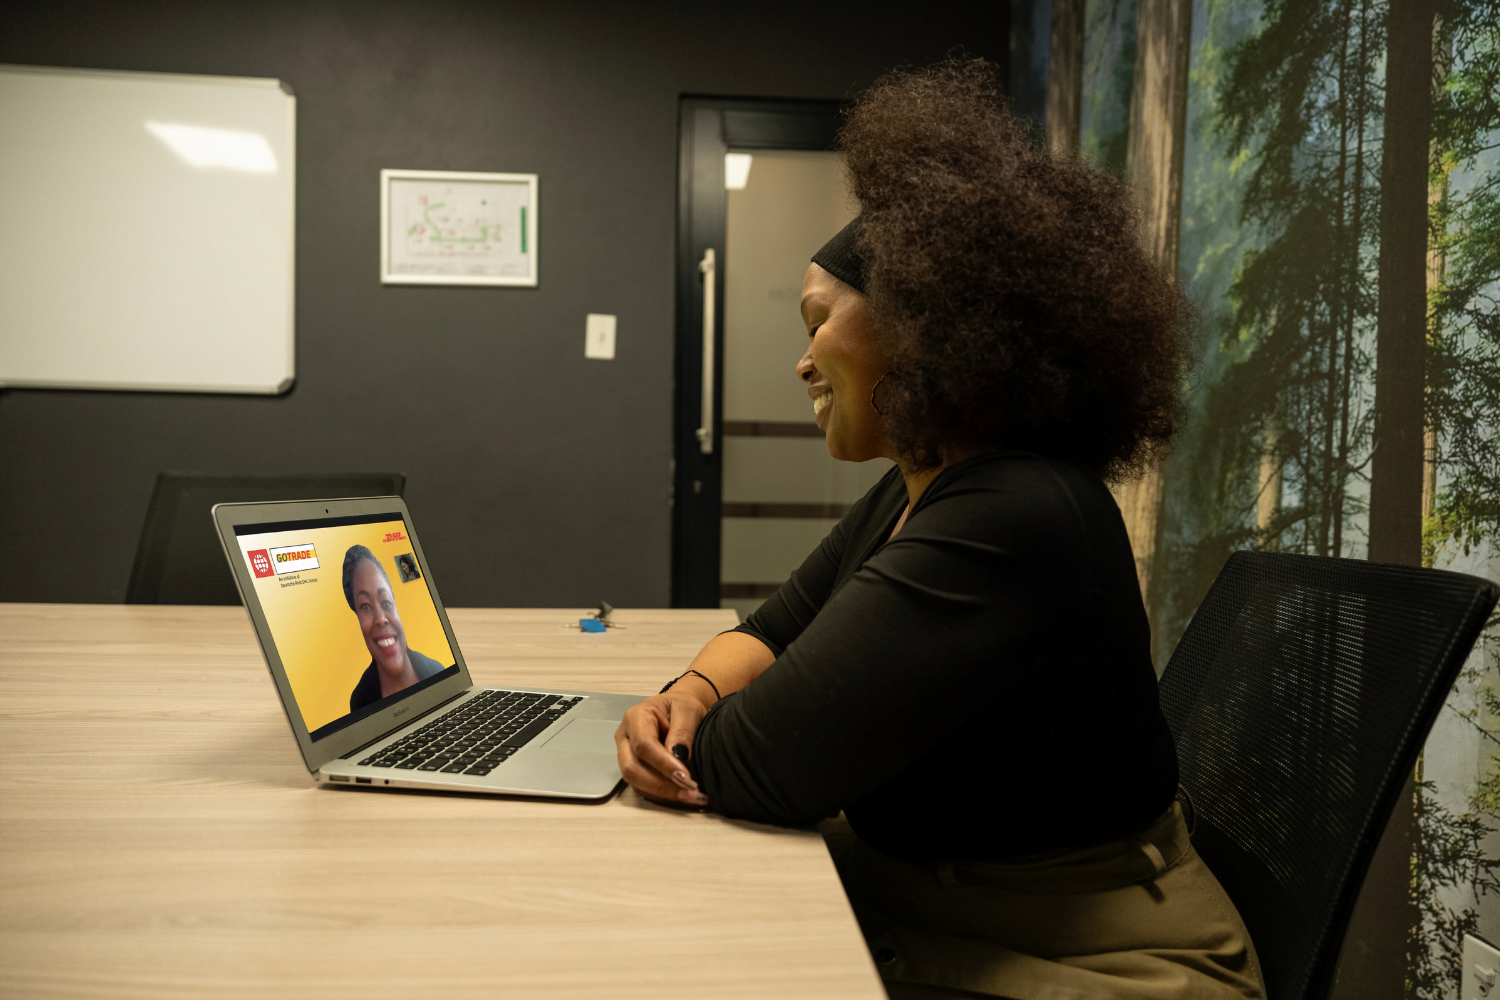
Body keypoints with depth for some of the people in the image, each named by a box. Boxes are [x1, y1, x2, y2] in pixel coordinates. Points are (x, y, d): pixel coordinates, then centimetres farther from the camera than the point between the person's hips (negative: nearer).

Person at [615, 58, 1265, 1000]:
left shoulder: (1010, 521, -28)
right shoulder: (917, 490, 3)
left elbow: (768, 766, -28)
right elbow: (778, 628, 9)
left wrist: (681, 745, -6)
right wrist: (691, 694, -12)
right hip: (904, 904, 8)